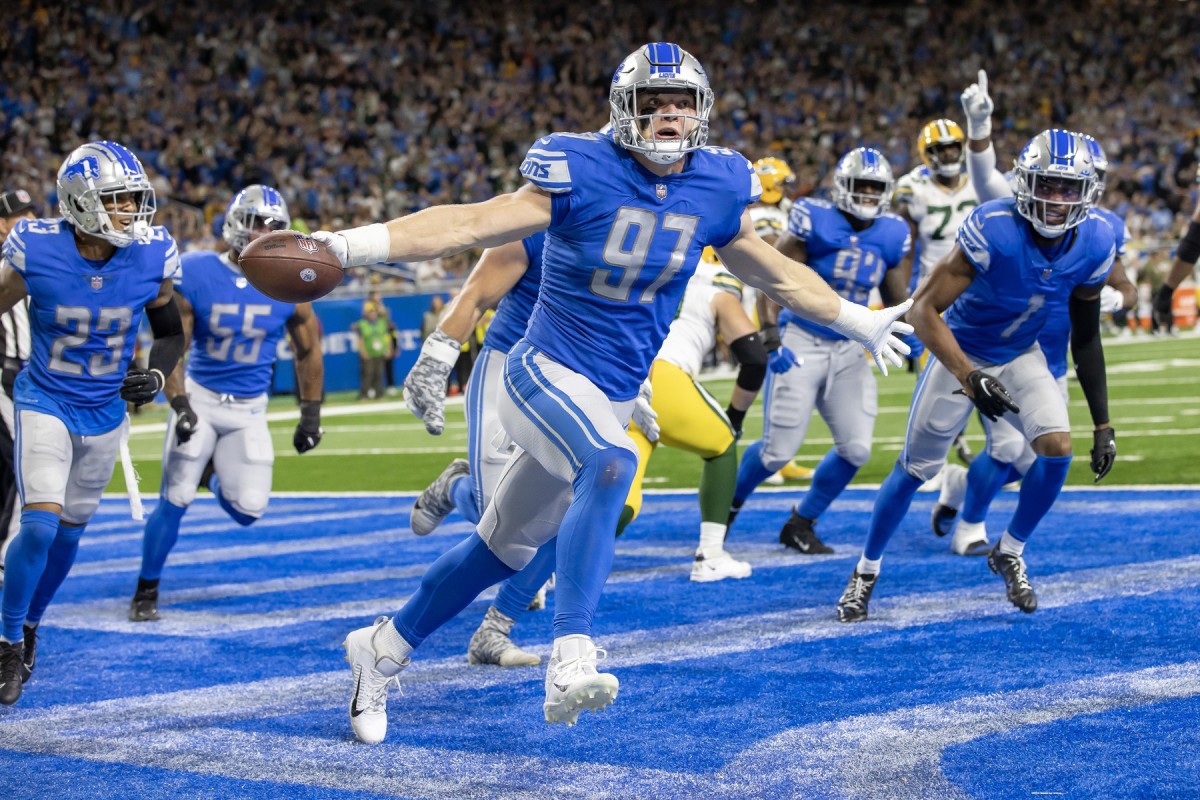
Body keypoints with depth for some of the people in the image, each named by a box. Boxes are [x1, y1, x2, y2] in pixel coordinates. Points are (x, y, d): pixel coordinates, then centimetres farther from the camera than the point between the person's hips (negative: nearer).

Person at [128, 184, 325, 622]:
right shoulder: (193, 274, -14)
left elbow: (308, 351, 6)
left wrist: (311, 415, 6)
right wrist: (179, 405, -21)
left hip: (249, 408, 2)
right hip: (199, 396, -2)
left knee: (248, 510, -5)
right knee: (175, 499, -9)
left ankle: (216, 473, 30)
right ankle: (146, 591, 9)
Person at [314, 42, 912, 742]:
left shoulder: (715, 189, 0)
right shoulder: (582, 173, -15)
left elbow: (776, 273, 16)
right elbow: (470, 225, -16)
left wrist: (860, 322, 25)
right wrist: (348, 246, -26)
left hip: (614, 398, 6)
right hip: (549, 375, -6)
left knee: (504, 548, 15)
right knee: (613, 465, -37)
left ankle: (384, 649, 34)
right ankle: (571, 661, -43)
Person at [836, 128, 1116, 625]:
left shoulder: (1094, 245, -17)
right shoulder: (993, 231, -33)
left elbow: (1086, 337, -2)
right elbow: (923, 310, -30)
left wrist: (1102, 424, -2)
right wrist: (969, 378, -41)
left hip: (1020, 358, 4)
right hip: (961, 354, -3)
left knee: (1056, 448, -17)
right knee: (916, 467, 2)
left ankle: (1010, 553, 8)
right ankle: (866, 571, 23)